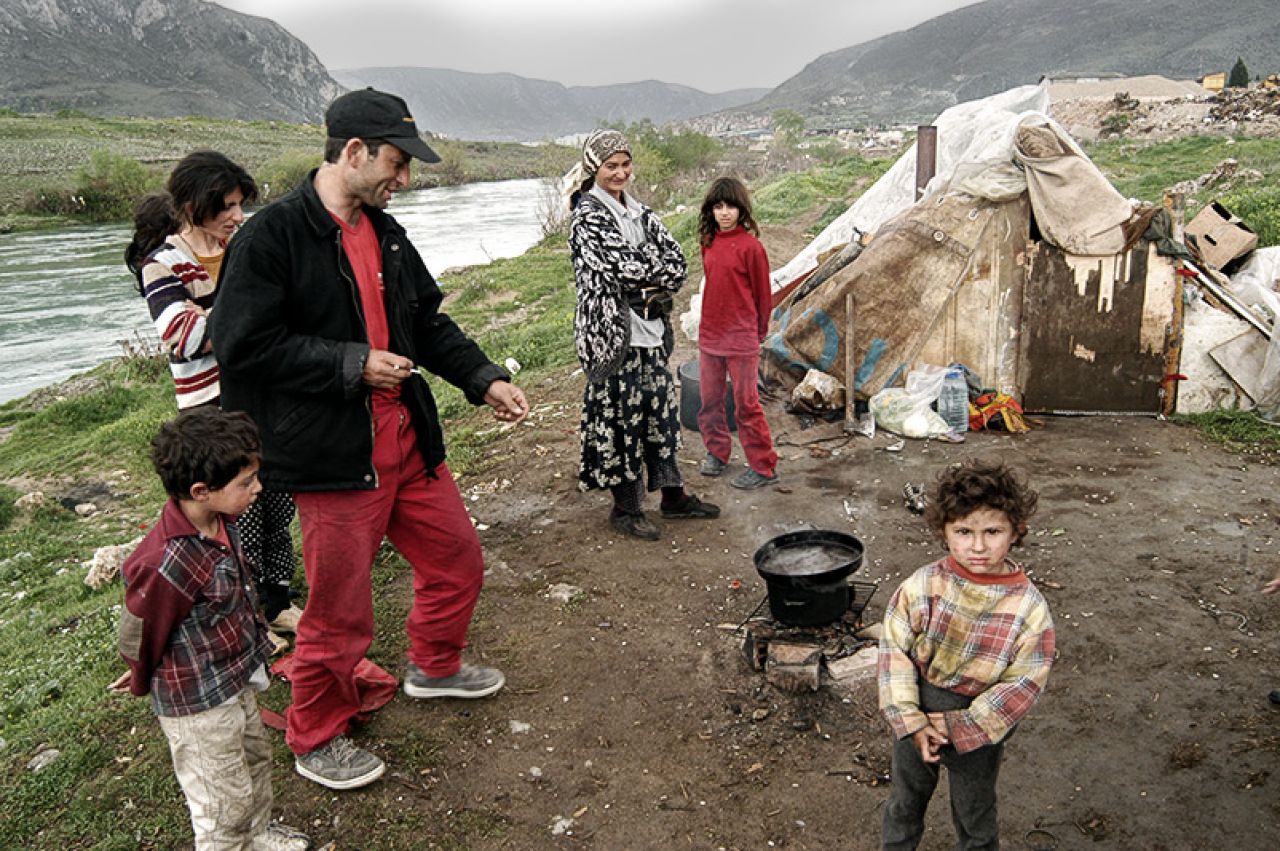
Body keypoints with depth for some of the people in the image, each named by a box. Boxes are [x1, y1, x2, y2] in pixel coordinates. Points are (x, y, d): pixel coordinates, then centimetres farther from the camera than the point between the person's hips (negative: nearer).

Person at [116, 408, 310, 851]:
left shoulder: (220, 520, -10)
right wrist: (144, 682, 1)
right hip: (198, 705, -9)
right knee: (226, 801, 9)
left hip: (236, 679, 9)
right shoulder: (167, 565, -36)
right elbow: (138, 637, -18)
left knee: (255, 756, 28)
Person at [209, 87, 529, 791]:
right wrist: (353, 365, -20)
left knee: (457, 561, 19)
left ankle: (434, 666, 46)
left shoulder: (385, 233, 11)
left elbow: (429, 323, 17)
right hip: (333, 461, -8)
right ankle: (315, 738, 30)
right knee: (340, 612, 5)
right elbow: (242, 345, -19)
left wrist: (484, 380, 5)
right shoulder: (273, 235, -15)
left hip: (409, 445, 8)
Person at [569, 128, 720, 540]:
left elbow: (676, 258, 4)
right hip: (613, 333, -8)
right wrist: (662, 273, -5)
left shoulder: (638, 211, 13)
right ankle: (626, 507, 14)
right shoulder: (588, 217, -10)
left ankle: (673, 494, 27)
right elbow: (625, 267, -20)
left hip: (649, 329, 8)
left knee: (660, 408, 14)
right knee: (622, 415, 0)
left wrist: (653, 286, -12)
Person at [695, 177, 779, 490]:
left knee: (746, 404, -1)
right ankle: (716, 452, 32)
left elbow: (763, 294, -4)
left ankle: (763, 467, 9)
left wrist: (758, 331, 4)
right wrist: (711, 321, 16)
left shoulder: (750, 246, -12)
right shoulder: (709, 244, 7)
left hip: (741, 338, -6)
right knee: (710, 400, 14)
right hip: (709, 335, 6)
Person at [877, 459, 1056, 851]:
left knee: (975, 812, 24)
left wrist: (956, 727, -18)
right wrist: (910, 721, -18)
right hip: (917, 713, 2)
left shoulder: (1029, 608, -22)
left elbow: (1023, 686, -18)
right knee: (906, 797, 27)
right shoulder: (922, 586, -19)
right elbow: (895, 649, -13)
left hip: (980, 722, -1)